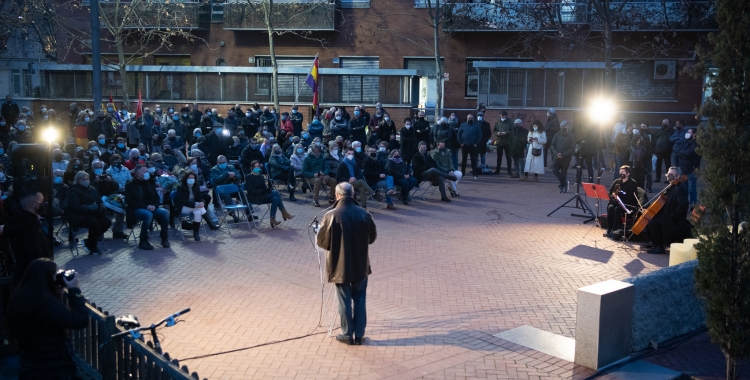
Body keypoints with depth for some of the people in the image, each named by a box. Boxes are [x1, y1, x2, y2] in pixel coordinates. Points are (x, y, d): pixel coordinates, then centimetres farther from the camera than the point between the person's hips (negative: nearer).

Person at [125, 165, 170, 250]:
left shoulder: (150, 182, 13)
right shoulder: (130, 185, -2)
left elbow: (156, 197, 13)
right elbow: (130, 201, -10)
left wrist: (154, 206, -11)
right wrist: (145, 206, -19)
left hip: (151, 208, 5)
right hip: (137, 209, -5)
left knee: (164, 212, -24)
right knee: (148, 215, -38)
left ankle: (165, 238, -12)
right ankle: (143, 242, -26)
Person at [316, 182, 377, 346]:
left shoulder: (331, 216, -16)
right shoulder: (365, 214, -8)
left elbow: (321, 241, -8)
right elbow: (372, 237, 5)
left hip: (340, 266, -2)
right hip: (360, 265, 2)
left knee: (345, 301, 10)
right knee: (360, 300, 14)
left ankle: (347, 335, 19)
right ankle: (359, 335, 19)